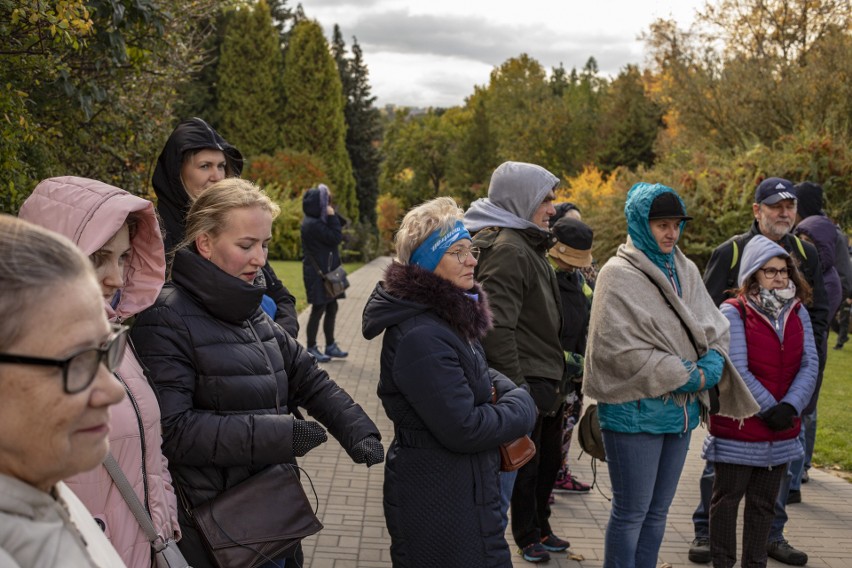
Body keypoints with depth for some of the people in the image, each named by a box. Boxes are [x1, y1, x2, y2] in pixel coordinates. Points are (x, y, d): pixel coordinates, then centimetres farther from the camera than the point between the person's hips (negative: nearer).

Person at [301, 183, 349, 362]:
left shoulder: (318, 221, 11)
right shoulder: (313, 224, -20)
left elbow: (341, 223, 16)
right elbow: (336, 237, -19)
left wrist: (333, 214, 4)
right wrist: (332, 216, -13)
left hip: (326, 271, 10)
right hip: (317, 273, -10)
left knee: (332, 308, 14)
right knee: (319, 309, -3)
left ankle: (330, 345, 23)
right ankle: (311, 349, 7)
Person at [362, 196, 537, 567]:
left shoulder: (447, 317, 7)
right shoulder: (420, 335, -25)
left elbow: (476, 375, 22)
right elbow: (465, 429, -26)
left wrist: (505, 389, 0)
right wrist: (521, 406, -10)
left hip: (460, 493, 10)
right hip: (439, 508, -10)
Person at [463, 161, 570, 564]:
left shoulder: (526, 244, 13)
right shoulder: (507, 250, -20)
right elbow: (497, 327, -26)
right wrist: (516, 386, -25)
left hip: (548, 382, 10)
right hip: (528, 383, -10)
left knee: (548, 458, 21)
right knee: (525, 465, 6)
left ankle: (541, 528, 37)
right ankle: (528, 538, 22)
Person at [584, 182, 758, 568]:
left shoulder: (685, 270, 9)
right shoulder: (618, 274, -11)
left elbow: (714, 327, 11)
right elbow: (618, 347, -17)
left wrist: (711, 366, -11)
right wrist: (685, 376, -15)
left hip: (681, 407, 7)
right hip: (635, 409, -7)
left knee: (657, 511, 15)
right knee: (630, 513, 0)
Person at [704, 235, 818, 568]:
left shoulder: (798, 312, 7)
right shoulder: (734, 312, -9)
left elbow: (809, 364, -1)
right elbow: (737, 370, -15)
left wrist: (789, 407, -14)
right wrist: (769, 409, -16)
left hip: (781, 431, 5)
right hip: (737, 428, -5)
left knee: (764, 503, 15)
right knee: (728, 498, 6)